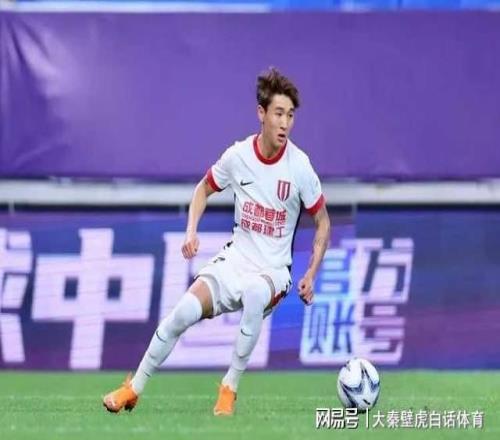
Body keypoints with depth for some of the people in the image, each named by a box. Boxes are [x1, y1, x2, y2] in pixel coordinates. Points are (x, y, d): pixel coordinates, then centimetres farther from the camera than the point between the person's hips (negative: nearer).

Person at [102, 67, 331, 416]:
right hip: (235, 259, 2)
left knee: (254, 293, -39)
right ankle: (134, 389, -1)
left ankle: (230, 388, -22)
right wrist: (191, 231, -1)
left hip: (274, 269, -2)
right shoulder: (237, 156, -6)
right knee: (185, 311, -22)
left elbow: (323, 222, 1)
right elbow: (205, 189, 15)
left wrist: (310, 276, -8)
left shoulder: (299, 167, -12)